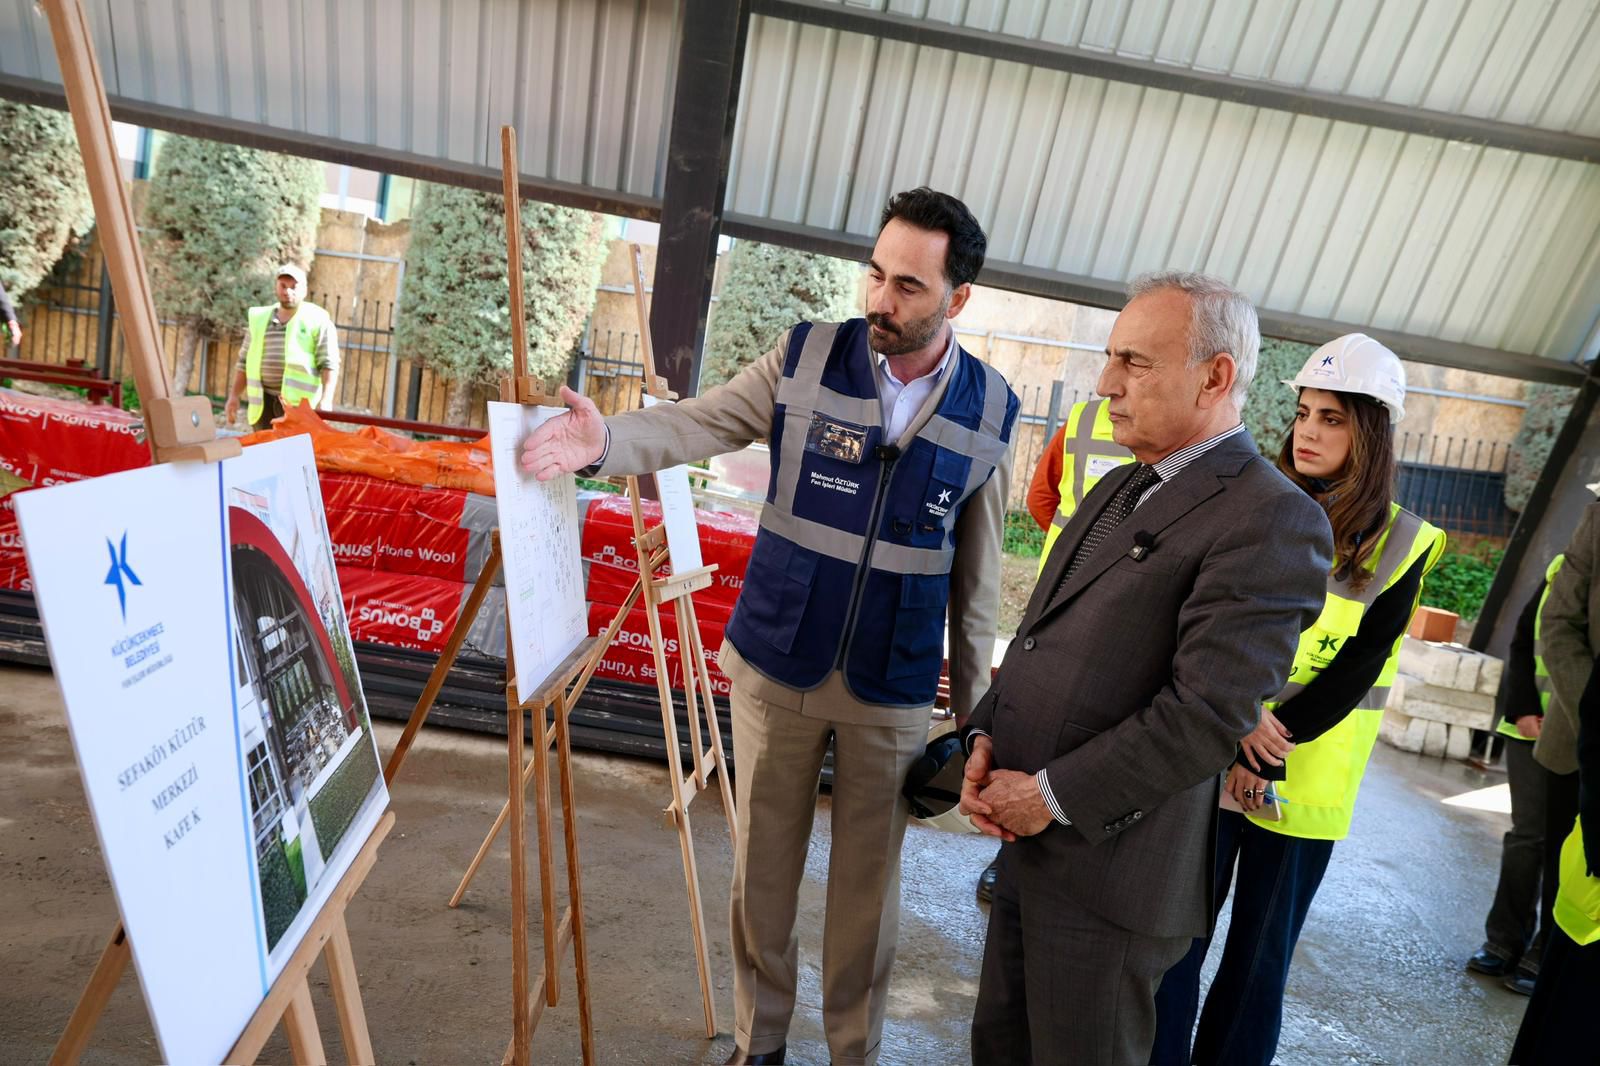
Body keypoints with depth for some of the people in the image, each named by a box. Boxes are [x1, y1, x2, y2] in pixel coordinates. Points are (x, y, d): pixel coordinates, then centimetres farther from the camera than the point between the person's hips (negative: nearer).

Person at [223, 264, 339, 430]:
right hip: (263, 401, 5)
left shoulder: (317, 320, 1)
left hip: (298, 402, -5)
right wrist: (234, 395, 15)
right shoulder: (259, 319, 17)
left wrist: (326, 400, -18)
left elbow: (329, 364, -6)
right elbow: (245, 361, 21)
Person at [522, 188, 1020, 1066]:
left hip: (891, 694, 0)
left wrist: (971, 698, 6)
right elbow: (697, 425, -12)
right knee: (762, 866, 15)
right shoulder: (807, 357, -6)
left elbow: (976, 574, 3)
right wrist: (606, 440, -32)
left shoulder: (988, 409, -3)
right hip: (775, 670, 0)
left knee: (868, 881, 15)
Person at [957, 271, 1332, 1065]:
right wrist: (986, 737, -1)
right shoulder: (1117, 490, 11)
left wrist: (1051, 795, -17)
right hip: (1028, 841, 8)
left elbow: (1207, 716, -23)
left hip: (1107, 871, -8)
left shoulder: (1272, 519, -17)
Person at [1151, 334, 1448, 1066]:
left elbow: (1353, 675, -7)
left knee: (1260, 956, 13)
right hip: (1209, 764, 1)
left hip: (1302, 787, -1)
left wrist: (1265, 752, -15)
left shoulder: (1400, 545, -2)